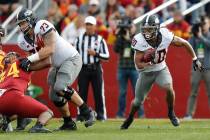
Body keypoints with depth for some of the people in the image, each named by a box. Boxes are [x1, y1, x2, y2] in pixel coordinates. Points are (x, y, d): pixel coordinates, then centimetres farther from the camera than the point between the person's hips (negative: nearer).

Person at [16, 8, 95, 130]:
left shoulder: (42, 26, -22)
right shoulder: (25, 41, 0)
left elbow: (50, 49, -29)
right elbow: (46, 62, -2)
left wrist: (30, 59, -30)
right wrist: (28, 67, -16)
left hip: (71, 59, -9)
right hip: (57, 65, 9)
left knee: (60, 87, -25)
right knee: (54, 96, 6)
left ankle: (87, 112, -15)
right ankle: (69, 123, 22)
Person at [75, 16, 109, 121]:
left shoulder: (100, 39, 2)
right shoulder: (80, 39, 7)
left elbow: (106, 56, -1)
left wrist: (95, 54, -16)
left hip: (96, 68, -1)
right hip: (83, 68, 1)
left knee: (99, 92, -1)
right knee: (82, 92, 0)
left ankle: (101, 114, 6)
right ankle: (81, 114, 7)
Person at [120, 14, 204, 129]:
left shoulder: (165, 36, -24)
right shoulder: (140, 41, -27)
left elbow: (184, 43, -8)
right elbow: (138, 65, -21)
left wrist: (195, 59, -2)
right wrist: (150, 63, -40)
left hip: (161, 69, 0)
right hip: (146, 72, 0)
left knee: (168, 89, -27)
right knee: (138, 101, 9)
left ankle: (171, 113, -1)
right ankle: (130, 118, 41)